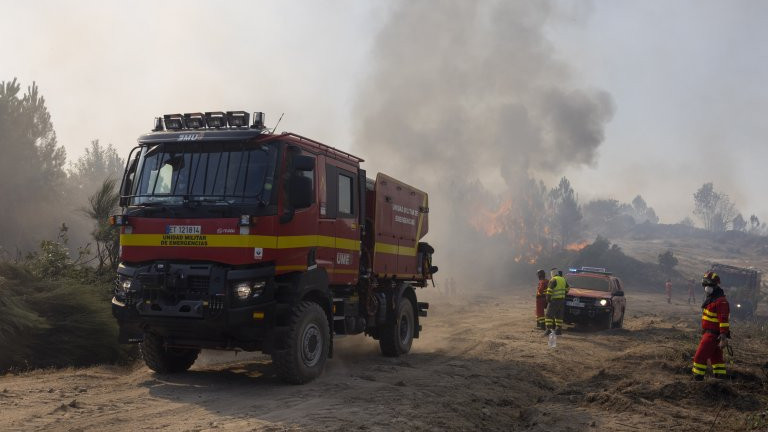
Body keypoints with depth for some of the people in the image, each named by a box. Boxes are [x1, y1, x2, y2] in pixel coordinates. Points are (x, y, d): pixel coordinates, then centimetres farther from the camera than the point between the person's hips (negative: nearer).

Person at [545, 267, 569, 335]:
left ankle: (548, 330, -13)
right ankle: (559, 329, 14)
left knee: (549, 315, -5)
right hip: (562, 300, 8)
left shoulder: (553, 280, -12)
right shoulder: (563, 279, 12)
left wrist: (548, 299, -10)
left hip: (554, 300, -8)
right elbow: (567, 288, 23)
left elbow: (549, 290, -18)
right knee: (559, 316, 14)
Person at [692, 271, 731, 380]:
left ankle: (697, 379, -2)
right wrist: (703, 333, 26)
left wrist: (723, 338, -25)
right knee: (716, 358, 16)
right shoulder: (709, 298, 13)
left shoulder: (721, 301, -19)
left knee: (700, 356, -8)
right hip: (708, 333, 10)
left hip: (713, 334, -10)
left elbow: (724, 320, -23)